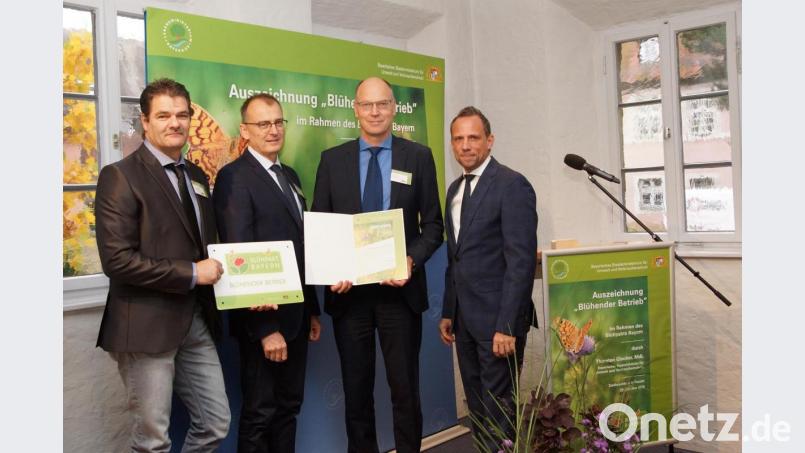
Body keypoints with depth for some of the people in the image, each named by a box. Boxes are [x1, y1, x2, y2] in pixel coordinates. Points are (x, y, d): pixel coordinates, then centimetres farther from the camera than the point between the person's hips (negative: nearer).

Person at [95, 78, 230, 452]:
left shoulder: (197, 176, 13)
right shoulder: (121, 176, -10)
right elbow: (116, 259, -19)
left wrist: (215, 270, 0)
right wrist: (191, 273, -18)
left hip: (197, 320, 7)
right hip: (148, 325, -7)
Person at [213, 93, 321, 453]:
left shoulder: (290, 175, 13)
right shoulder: (234, 176, -12)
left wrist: (312, 310, 14)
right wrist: (265, 327, -21)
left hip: (296, 315, 8)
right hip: (264, 319, -7)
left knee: (289, 407, 17)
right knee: (259, 415, 6)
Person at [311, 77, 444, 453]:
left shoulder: (418, 156, 3)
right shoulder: (332, 159, 6)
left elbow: (433, 225, 2)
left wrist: (411, 261, -15)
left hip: (400, 289, -1)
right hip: (349, 291, 1)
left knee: (405, 390, 8)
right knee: (356, 391, 13)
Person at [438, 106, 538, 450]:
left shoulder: (512, 185, -11)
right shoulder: (455, 189, 14)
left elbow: (521, 260, -17)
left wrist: (506, 325, -21)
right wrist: (448, 313, 14)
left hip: (496, 318, -7)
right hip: (464, 317, 7)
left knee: (499, 409, 0)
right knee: (477, 408, 14)